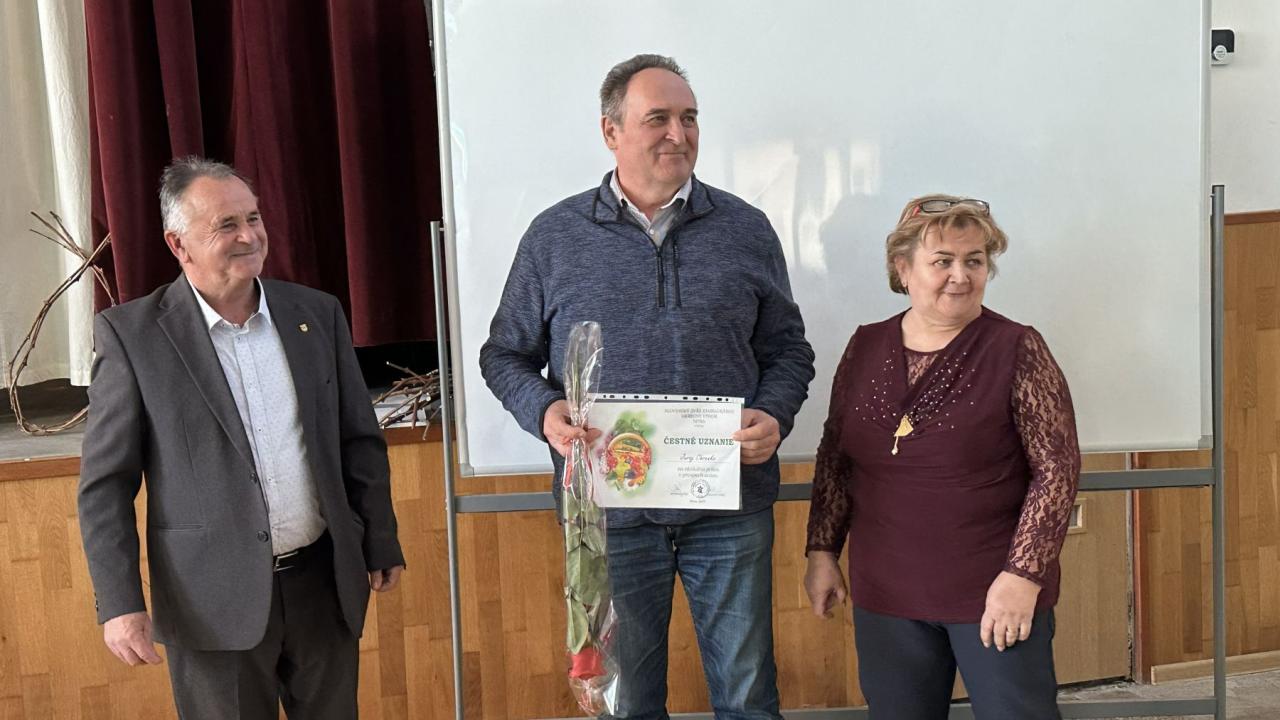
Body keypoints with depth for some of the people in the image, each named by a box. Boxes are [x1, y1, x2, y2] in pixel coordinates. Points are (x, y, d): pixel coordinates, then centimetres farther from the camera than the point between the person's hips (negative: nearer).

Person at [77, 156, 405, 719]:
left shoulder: (318, 314, 3)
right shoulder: (132, 333, -7)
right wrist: (119, 603, -11)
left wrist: (382, 545, 11)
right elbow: (105, 483, -6)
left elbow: (361, 441, 9)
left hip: (324, 582, 4)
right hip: (216, 599, -3)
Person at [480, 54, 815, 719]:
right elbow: (506, 353, 7)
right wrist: (545, 412, -13)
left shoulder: (746, 230, 4)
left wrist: (774, 416, -10)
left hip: (731, 506, 1)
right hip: (608, 507, 0)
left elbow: (787, 348, 10)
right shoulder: (553, 236, 1)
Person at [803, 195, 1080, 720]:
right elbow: (834, 460, 12)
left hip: (997, 595, -4)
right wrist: (821, 551, 8)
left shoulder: (1017, 350, -8)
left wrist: (1023, 575, -15)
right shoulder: (866, 347, 4)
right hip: (886, 595, 4)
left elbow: (1058, 469, -10)